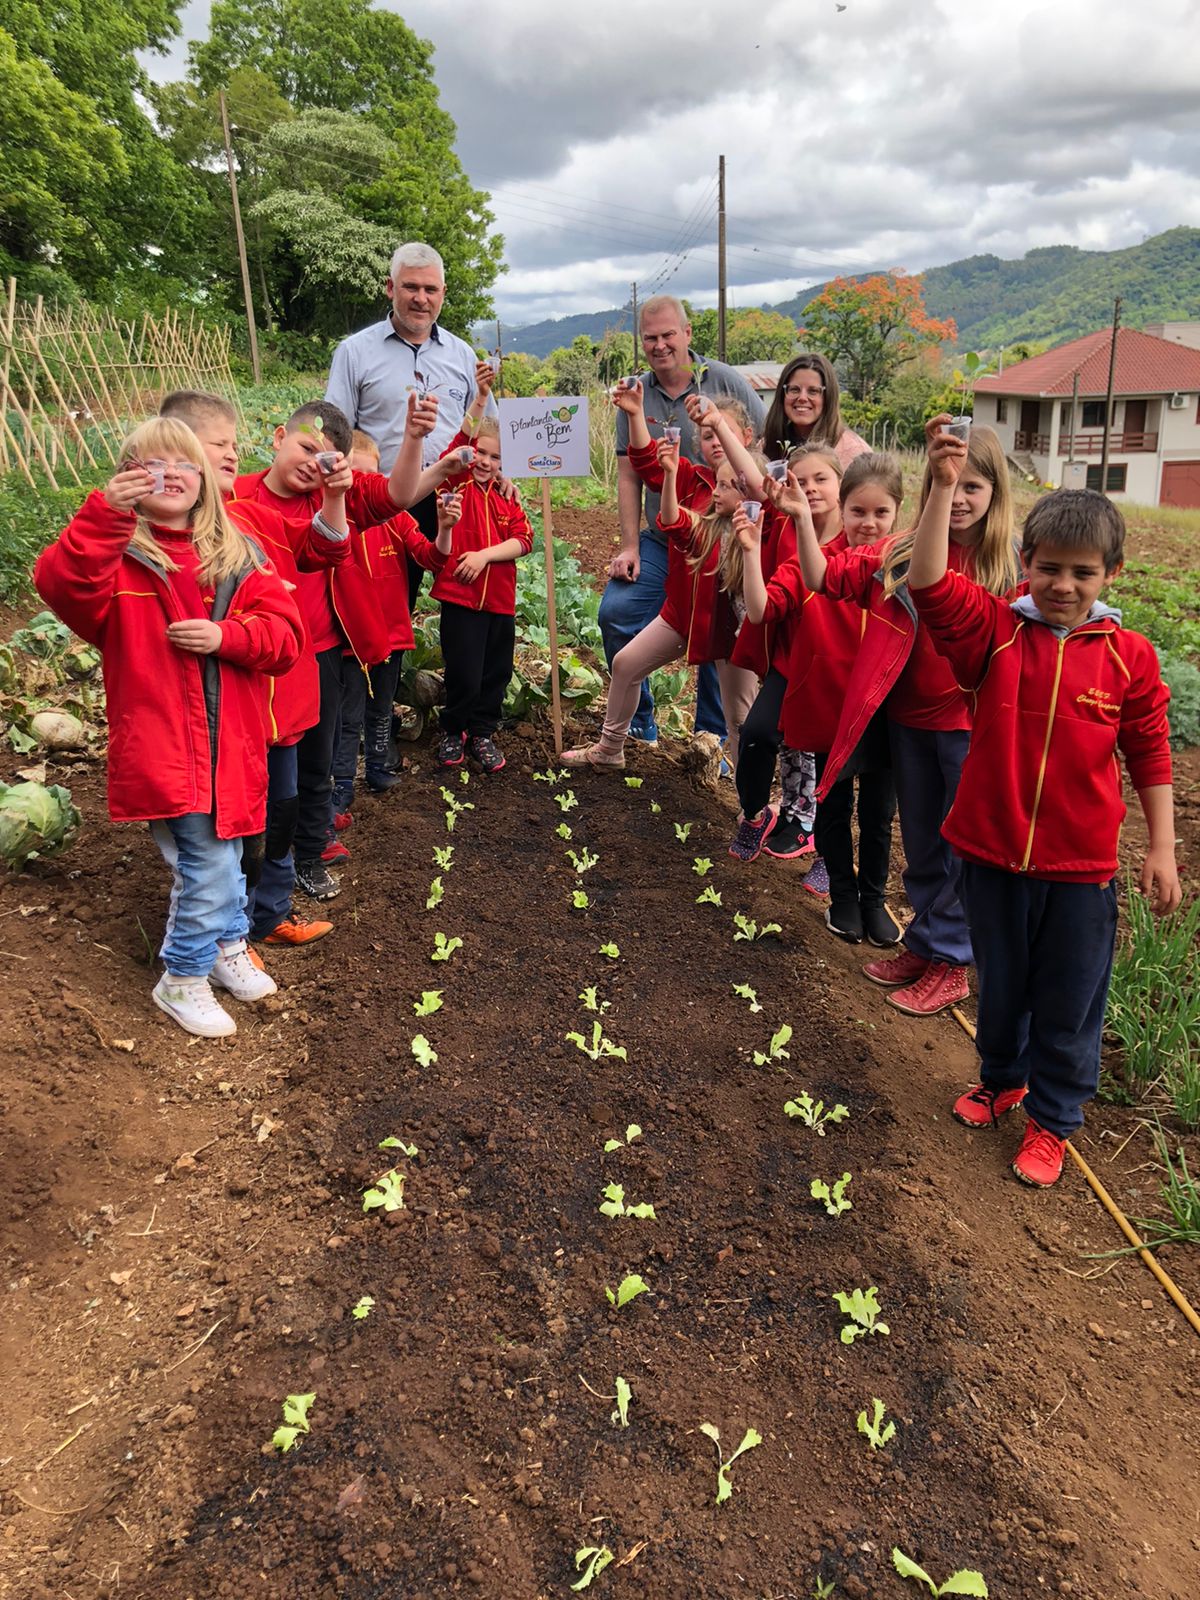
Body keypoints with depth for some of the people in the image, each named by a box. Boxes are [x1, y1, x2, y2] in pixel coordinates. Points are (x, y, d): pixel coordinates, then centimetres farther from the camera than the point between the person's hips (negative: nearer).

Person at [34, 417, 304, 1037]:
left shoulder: (236, 555, 8)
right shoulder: (116, 551, -3)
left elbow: (284, 633, 2)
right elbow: (61, 585, -24)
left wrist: (226, 636, -16)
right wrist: (105, 515, -36)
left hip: (229, 740, 4)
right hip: (159, 742, -4)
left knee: (220, 854, 19)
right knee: (208, 859, -5)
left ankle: (225, 946, 42)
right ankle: (183, 981, 16)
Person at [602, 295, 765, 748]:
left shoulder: (725, 382, -5)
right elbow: (628, 477, 5)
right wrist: (629, 546, -1)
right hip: (659, 541, 3)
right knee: (615, 613, -9)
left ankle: (712, 739, 23)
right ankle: (638, 727, 9)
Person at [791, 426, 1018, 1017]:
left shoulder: (1009, 564, -8)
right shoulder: (902, 554, -2)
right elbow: (824, 577, -8)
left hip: (970, 725, -3)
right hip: (909, 720, 4)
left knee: (963, 846, 8)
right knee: (919, 844, 19)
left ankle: (950, 962, 24)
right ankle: (923, 943, 37)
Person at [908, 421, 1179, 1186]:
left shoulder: (1129, 657, -5)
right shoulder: (996, 630, -7)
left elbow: (1150, 758, 2)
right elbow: (929, 583, -23)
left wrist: (1162, 848, 0)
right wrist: (945, 485, -29)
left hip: (1081, 864, 0)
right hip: (993, 849, 1)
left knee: (1070, 1001, 13)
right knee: (1001, 984, 21)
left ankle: (1053, 1118, 34)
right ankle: (1003, 1078, 47)